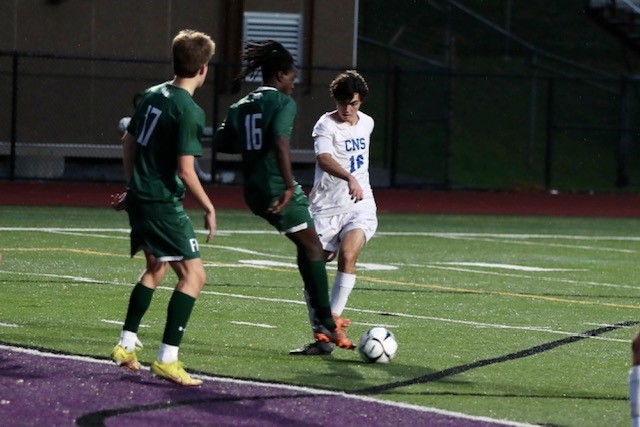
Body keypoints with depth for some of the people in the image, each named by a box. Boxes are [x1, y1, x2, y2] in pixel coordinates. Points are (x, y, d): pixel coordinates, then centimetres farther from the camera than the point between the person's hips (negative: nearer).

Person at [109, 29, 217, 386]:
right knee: (193, 274, -6)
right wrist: (209, 209, -9)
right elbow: (185, 171, -21)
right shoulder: (189, 111, -18)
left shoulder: (153, 95, 7)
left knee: (157, 267, 26)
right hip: (164, 203, -9)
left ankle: (126, 346, 29)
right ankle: (168, 359, -12)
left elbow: (129, 142, 17)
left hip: (140, 197, 9)